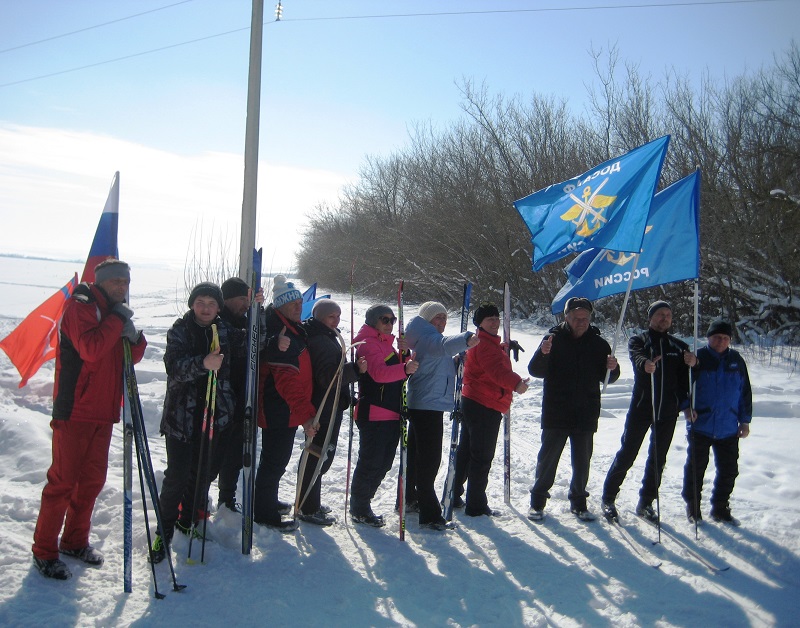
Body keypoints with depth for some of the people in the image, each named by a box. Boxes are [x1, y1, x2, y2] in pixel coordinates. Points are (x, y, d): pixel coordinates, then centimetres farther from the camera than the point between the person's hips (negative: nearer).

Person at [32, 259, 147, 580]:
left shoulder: (114, 314, 16)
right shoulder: (80, 307, -9)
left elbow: (129, 358, 15)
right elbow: (90, 349, -25)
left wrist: (135, 338, -5)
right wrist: (117, 321, -16)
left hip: (103, 413, 8)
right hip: (75, 411, -8)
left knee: (93, 479, 13)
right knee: (63, 480, -3)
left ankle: (75, 541, 26)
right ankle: (44, 551, 7)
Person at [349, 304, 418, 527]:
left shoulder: (386, 344, 21)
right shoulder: (368, 343, -9)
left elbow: (397, 372, 17)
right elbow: (378, 372, -26)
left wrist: (404, 354, -1)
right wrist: (404, 368, -42)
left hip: (391, 414, 10)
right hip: (374, 414, -10)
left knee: (383, 463, 15)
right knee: (370, 462, -6)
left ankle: (361, 504, 26)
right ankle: (359, 508, 7)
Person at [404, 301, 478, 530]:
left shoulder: (429, 338, 18)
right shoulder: (427, 338, -13)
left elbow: (443, 361, 34)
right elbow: (443, 345, -39)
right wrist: (466, 340, -56)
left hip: (420, 405, 11)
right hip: (427, 405, -11)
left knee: (418, 456, 21)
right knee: (429, 459, -11)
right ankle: (430, 515, -11)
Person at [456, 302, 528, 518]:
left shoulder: (490, 343, 21)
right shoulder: (484, 344, -15)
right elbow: (496, 369, -31)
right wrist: (516, 383, -43)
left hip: (473, 403, 11)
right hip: (484, 407, -11)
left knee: (466, 452, 17)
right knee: (482, 457, -5)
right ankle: (476, 506, 1)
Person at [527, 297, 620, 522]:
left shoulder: (598, 343, 3)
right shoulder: (555, 338, -4)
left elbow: (607, 378, 8)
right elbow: (536, 371, -9)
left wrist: (612, 368, -15)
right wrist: (543, 354, -29)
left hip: (586, 415, 2)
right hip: (555, 413, -2)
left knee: (582, 462, 11)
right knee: (547, 459, 4)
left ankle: (578, 502, 26)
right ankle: (537, 501, 17)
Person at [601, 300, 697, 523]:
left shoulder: (678, 346, 12)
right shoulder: (638, 341, 3)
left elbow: (685, 379, 5)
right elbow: (636, 356, -20)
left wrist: (692, 363, -17)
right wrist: (645, 364, -44)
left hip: (667, 411, 3)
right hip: (641, 407, -3)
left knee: (658, 460, 10)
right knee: (626, 455, -1)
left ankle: (646, 503, 22)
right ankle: (608, 499, 12)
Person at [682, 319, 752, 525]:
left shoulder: (737, 361, 6)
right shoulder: (698, 358, -5)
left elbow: (745, 392, 11)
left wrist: (745, 421, 9)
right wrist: (686, 407, -18)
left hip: (728, 429, 3)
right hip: (701, 425, -3)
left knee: (729, 470, 9)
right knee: (695, 468, 6)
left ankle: (720, 508, 24)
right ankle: (692, 506, 21)